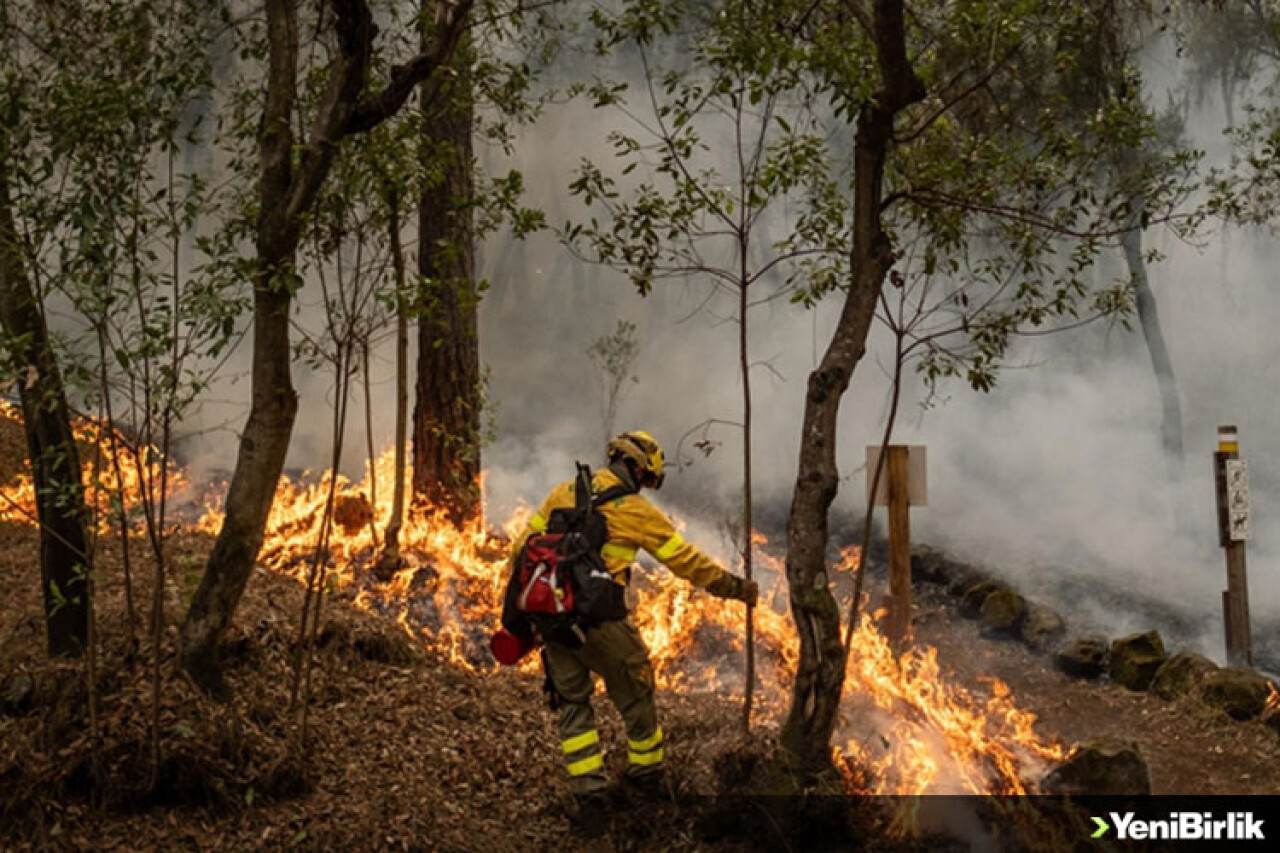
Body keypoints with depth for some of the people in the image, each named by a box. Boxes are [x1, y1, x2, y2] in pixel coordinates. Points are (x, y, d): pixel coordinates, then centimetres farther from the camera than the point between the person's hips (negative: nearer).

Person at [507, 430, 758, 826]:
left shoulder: (564, 492, 10)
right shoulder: (635, 510, -3)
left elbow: (524, 547, 12)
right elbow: (686, 560, 1)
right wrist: (735, 587, 12)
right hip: (598, 618, -4)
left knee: (572, 702, 15)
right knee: (634, 696, 17)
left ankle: (588, 793, 9)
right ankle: (646, 772, 32)